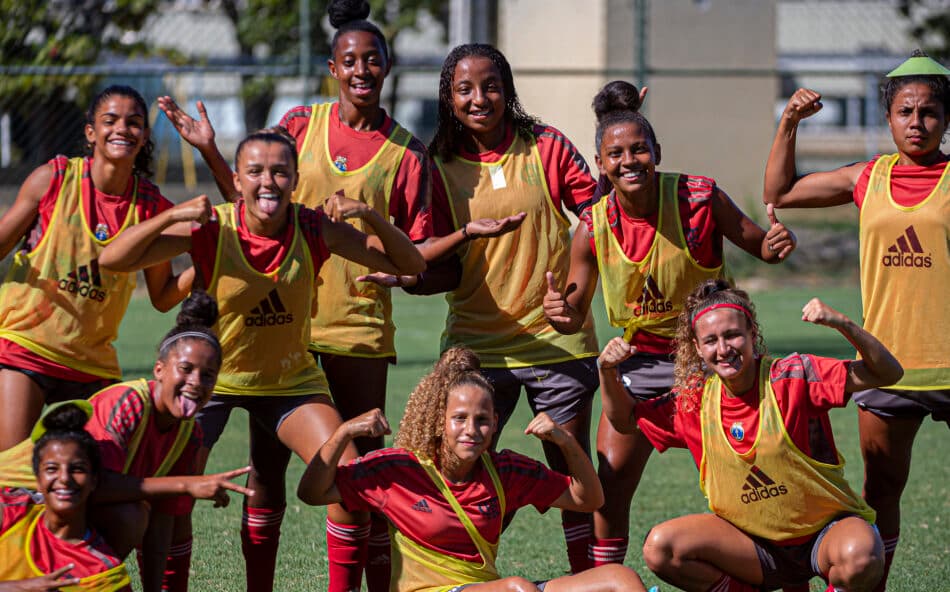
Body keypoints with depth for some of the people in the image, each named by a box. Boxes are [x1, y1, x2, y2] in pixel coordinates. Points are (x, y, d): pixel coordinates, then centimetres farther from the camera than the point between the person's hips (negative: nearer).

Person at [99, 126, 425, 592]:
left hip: (290, 379, 2)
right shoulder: (209, 230, -21)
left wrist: (370, 216, -29)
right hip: (212, 377, -1)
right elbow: (112, 260, -26)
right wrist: (170, 217, -40)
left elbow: (409, 265, -13)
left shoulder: (315, 230, -16)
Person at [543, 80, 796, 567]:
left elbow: (759, 245, -5)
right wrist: (559, 312, -24)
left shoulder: (698, 198, -18)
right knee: (611, 481, 0)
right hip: (643, 358, 2)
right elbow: (575, 315, 0)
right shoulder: (594, 229, -11)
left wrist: (777, 244, -29)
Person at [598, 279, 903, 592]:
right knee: (659, 548, -18)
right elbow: (626, 419, 14)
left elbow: (886, 374, -19)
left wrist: (842, 324, -34)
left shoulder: (791, 376, -14)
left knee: (860, 555, -38)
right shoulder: (695, 400, -1)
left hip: (826, 529, -3)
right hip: (757, 542, 4)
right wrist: (608, 370, -4)